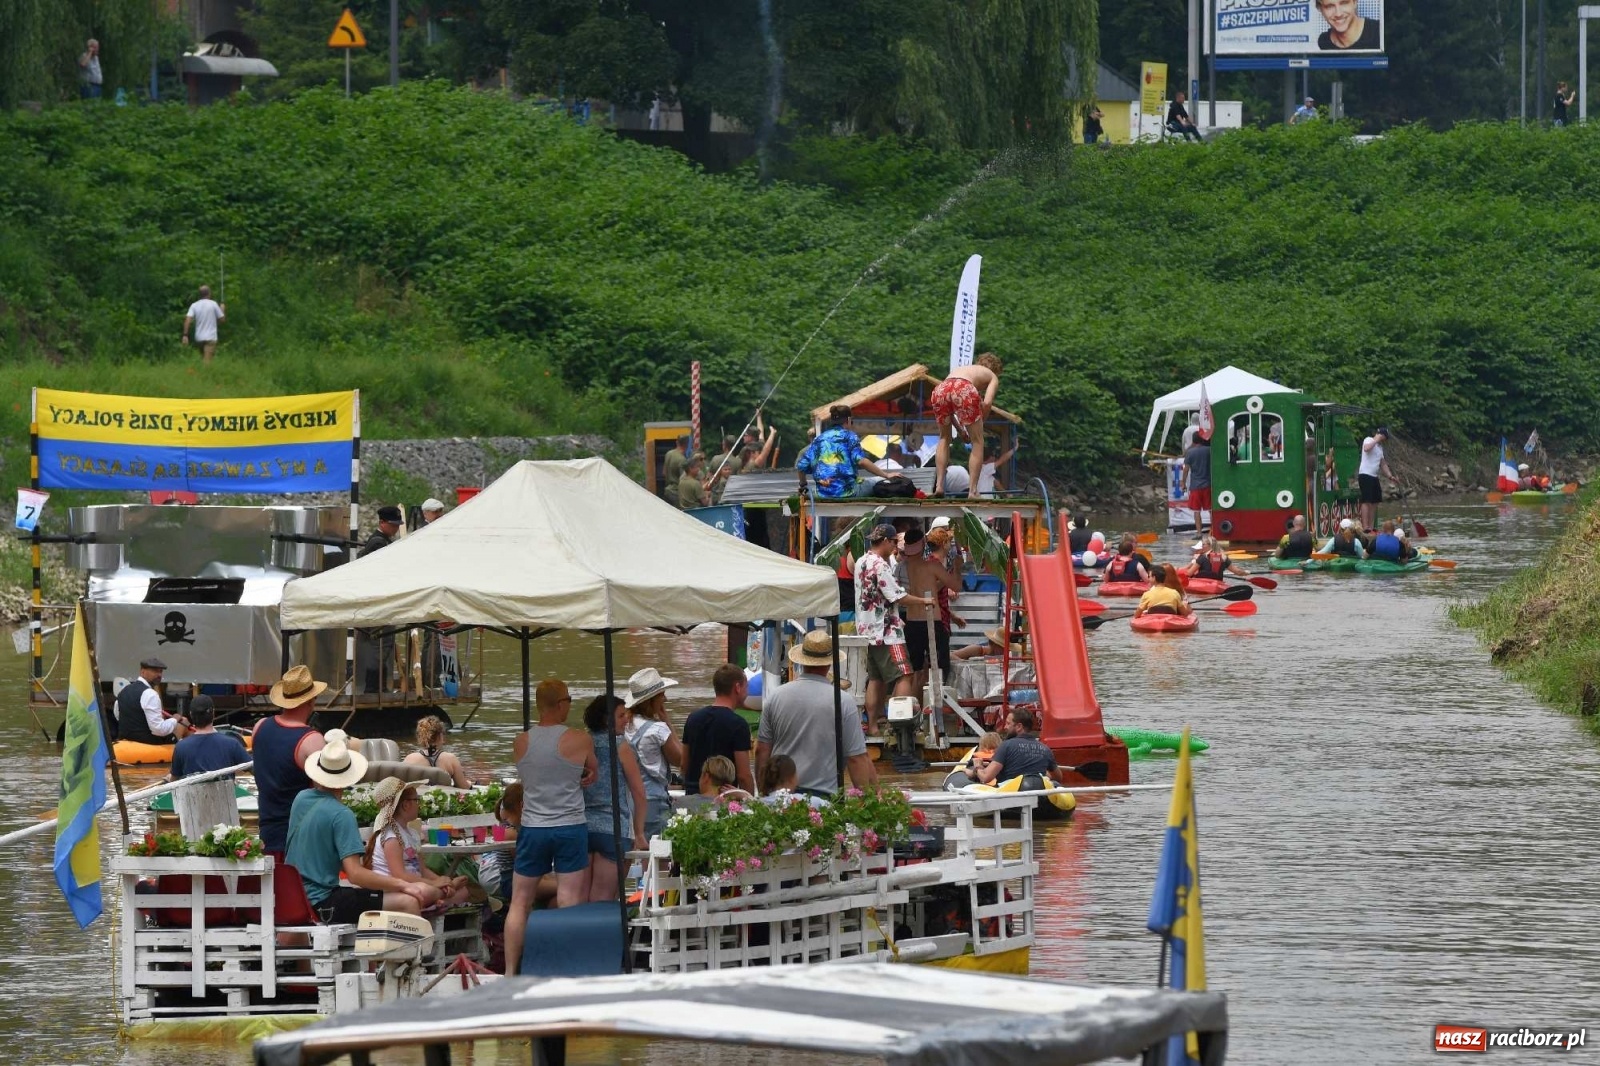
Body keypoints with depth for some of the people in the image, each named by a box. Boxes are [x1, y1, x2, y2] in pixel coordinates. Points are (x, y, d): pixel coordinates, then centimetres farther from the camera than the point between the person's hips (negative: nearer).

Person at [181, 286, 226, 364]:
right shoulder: (213, 304, -4)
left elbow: (188, 320, -9)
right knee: (207, 361, -10)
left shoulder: (194, 305, 2)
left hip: (199, 338, 4)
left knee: (203, 359, 20)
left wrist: (185, 335, -9)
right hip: (210, 337, -4)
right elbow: (221, 318, 2)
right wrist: (222, 309, 22)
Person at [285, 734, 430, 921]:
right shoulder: (342, 815, -16)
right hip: (320, 903, -9)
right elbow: (355, 874, -22)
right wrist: (403, 885, -15)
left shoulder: (301, 800, 8)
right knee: (408, 903, -16)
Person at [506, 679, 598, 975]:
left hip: (532, 829, 2)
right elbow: (593, 773, 8)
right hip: (570, 828, -2)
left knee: (519, 903, 9)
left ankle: (510, 971, 8)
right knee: (569, 903, -1)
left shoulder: (521, 743, 1)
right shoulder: (579, 740, -8)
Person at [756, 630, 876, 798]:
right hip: (824, 794, -3)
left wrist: (763, 793, 21)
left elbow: (761, 751, 10)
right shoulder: (844, 702, -5)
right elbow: (857, 759, -6)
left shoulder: (775, 698, 4)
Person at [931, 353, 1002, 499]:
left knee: (944, 438, 27)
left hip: (939, 390, 4)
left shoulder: (959, 368, 41)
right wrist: (979, 422, 22)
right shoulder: (993, 377, 28)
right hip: (963, 391, -4)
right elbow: (987, 403, 7)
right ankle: (972, 491, 6)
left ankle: (939, 485, 18)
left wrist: (960, 429, 37)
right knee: (977, 442, 12)